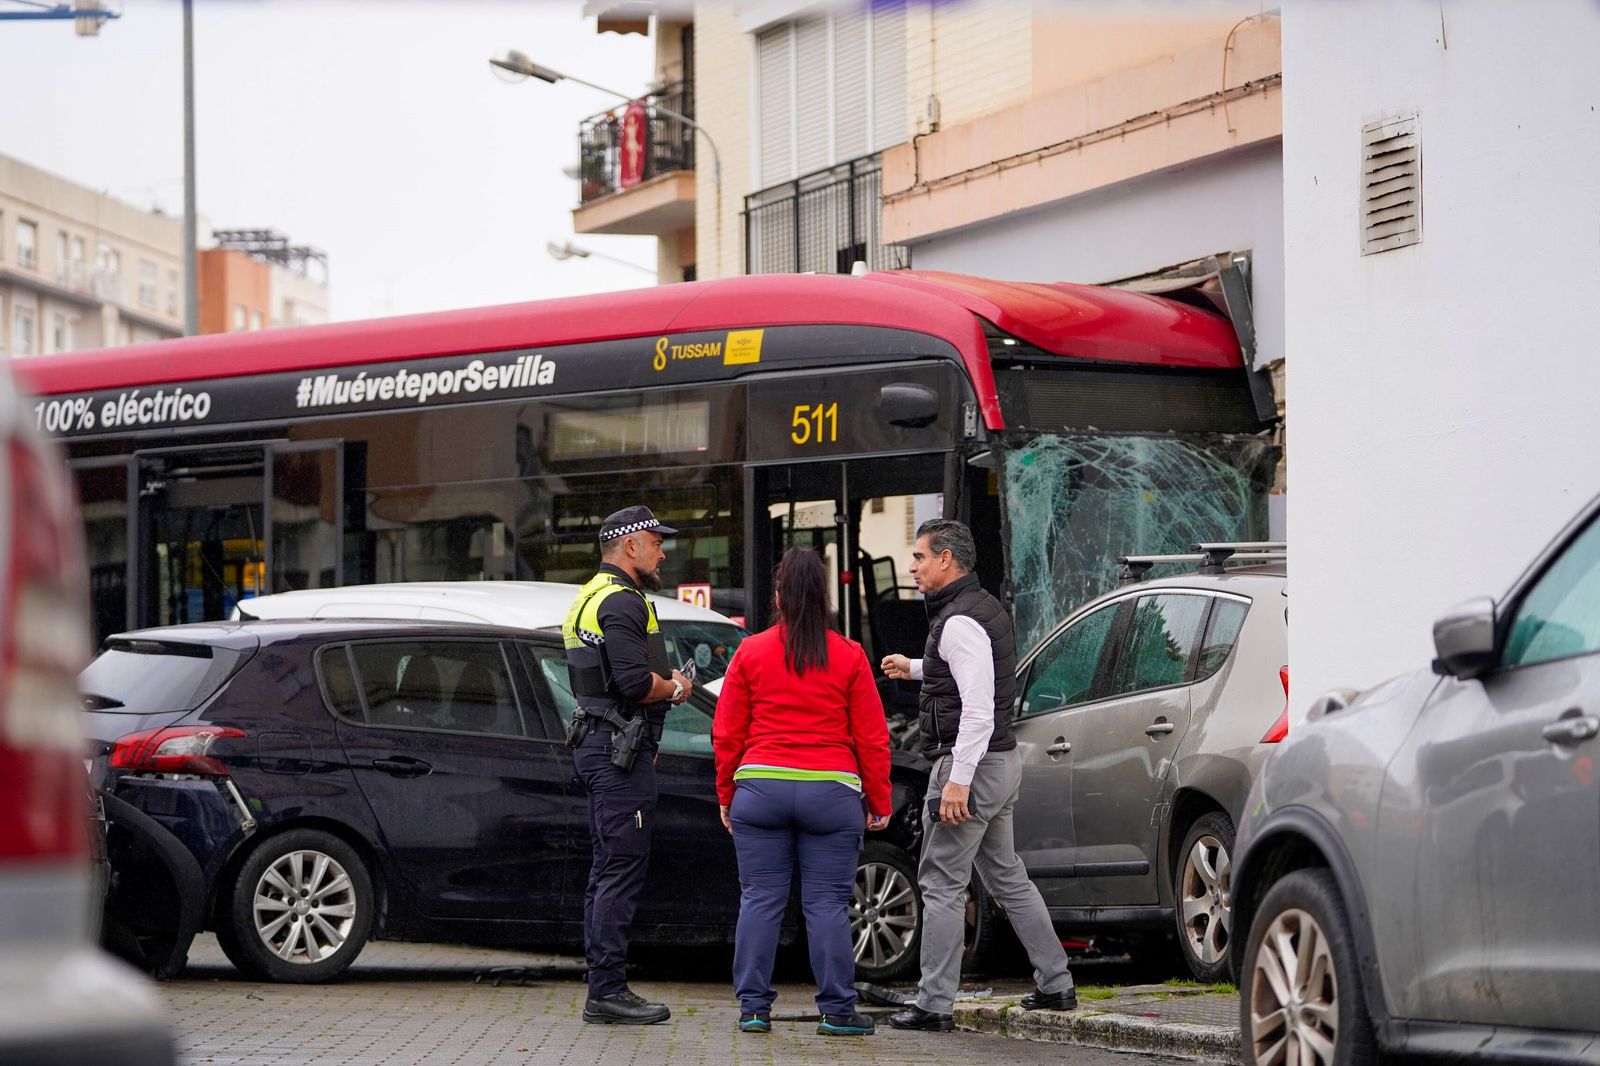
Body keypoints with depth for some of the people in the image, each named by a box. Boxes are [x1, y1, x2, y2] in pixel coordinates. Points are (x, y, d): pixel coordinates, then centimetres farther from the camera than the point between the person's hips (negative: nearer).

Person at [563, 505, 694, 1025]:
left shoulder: (591, 597, 21)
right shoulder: (621, 602, -14)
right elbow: (635, 681, -24)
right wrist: (675, 688, -6)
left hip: (598, 745, 11)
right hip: (620, 748, -11)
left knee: (607, 871, 12)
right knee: (622, 870, -10)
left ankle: (604, 988, 14)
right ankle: (608, 991, -11)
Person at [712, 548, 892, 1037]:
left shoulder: (750, 653, 2)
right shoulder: (849, 658, 1)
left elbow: (726, 734, 5)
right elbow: (871, 737, 3)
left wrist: (727, 795, 14)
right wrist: (879, 802, 10)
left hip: (760, 789, 1)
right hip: (832, 793, -1)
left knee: (759, 900, 6)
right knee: (827, 904, 1)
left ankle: (753, 1006, 5)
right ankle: (837, 1010, 1)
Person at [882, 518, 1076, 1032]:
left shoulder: (960, 622, -17)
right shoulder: (985, 608, 14)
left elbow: (978, 709, -25)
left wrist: (957, 781, -27)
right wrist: (914, 669, 34)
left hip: (971, 763, -10)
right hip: (1001, 761, 10)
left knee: (942, 884, -6)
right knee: (1007, 877, 17)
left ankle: (934, 1004, -6)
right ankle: (1055, 984, 20)